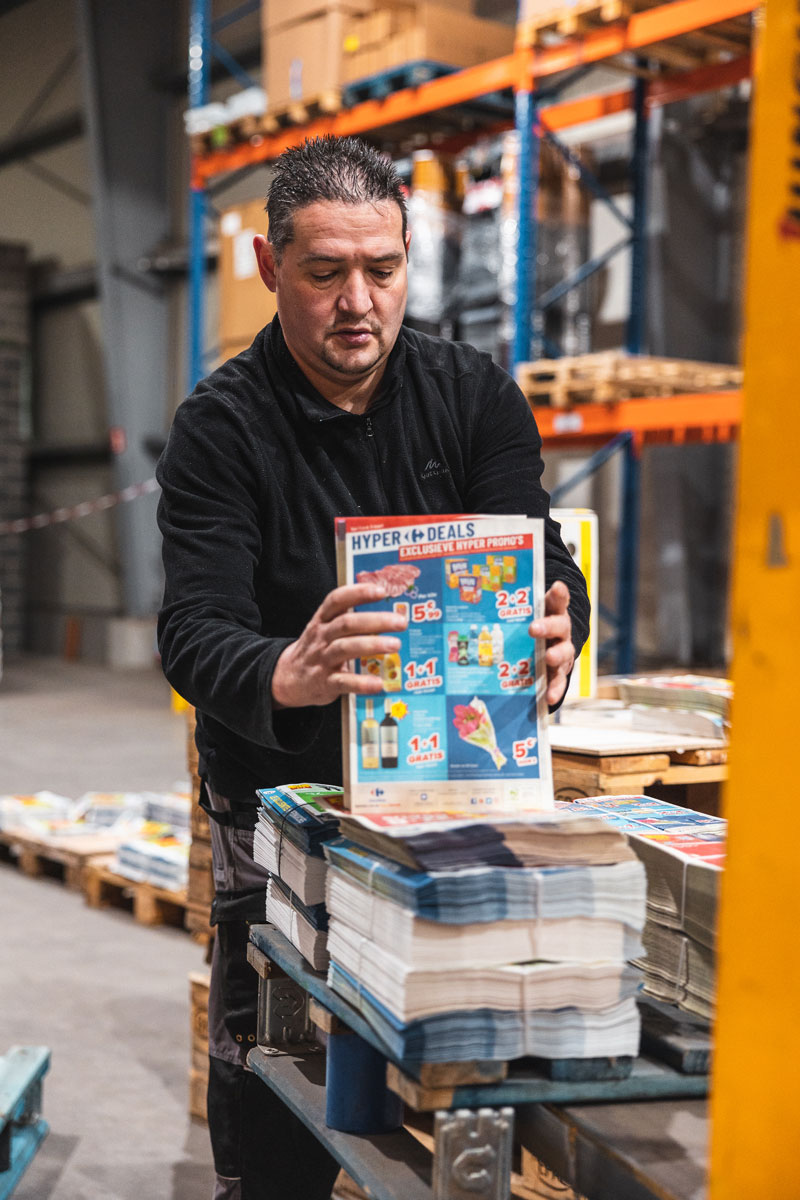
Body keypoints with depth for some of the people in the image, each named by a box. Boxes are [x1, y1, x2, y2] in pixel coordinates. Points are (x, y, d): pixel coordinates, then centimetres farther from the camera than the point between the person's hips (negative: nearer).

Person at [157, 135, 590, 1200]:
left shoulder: (476, 396, 1)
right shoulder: (221, 427, -8)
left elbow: (541, 561, -8)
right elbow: (196, 633, -20)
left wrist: (551, 638, -33)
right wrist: (287, 676, -43)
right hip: (281, 800, -2)